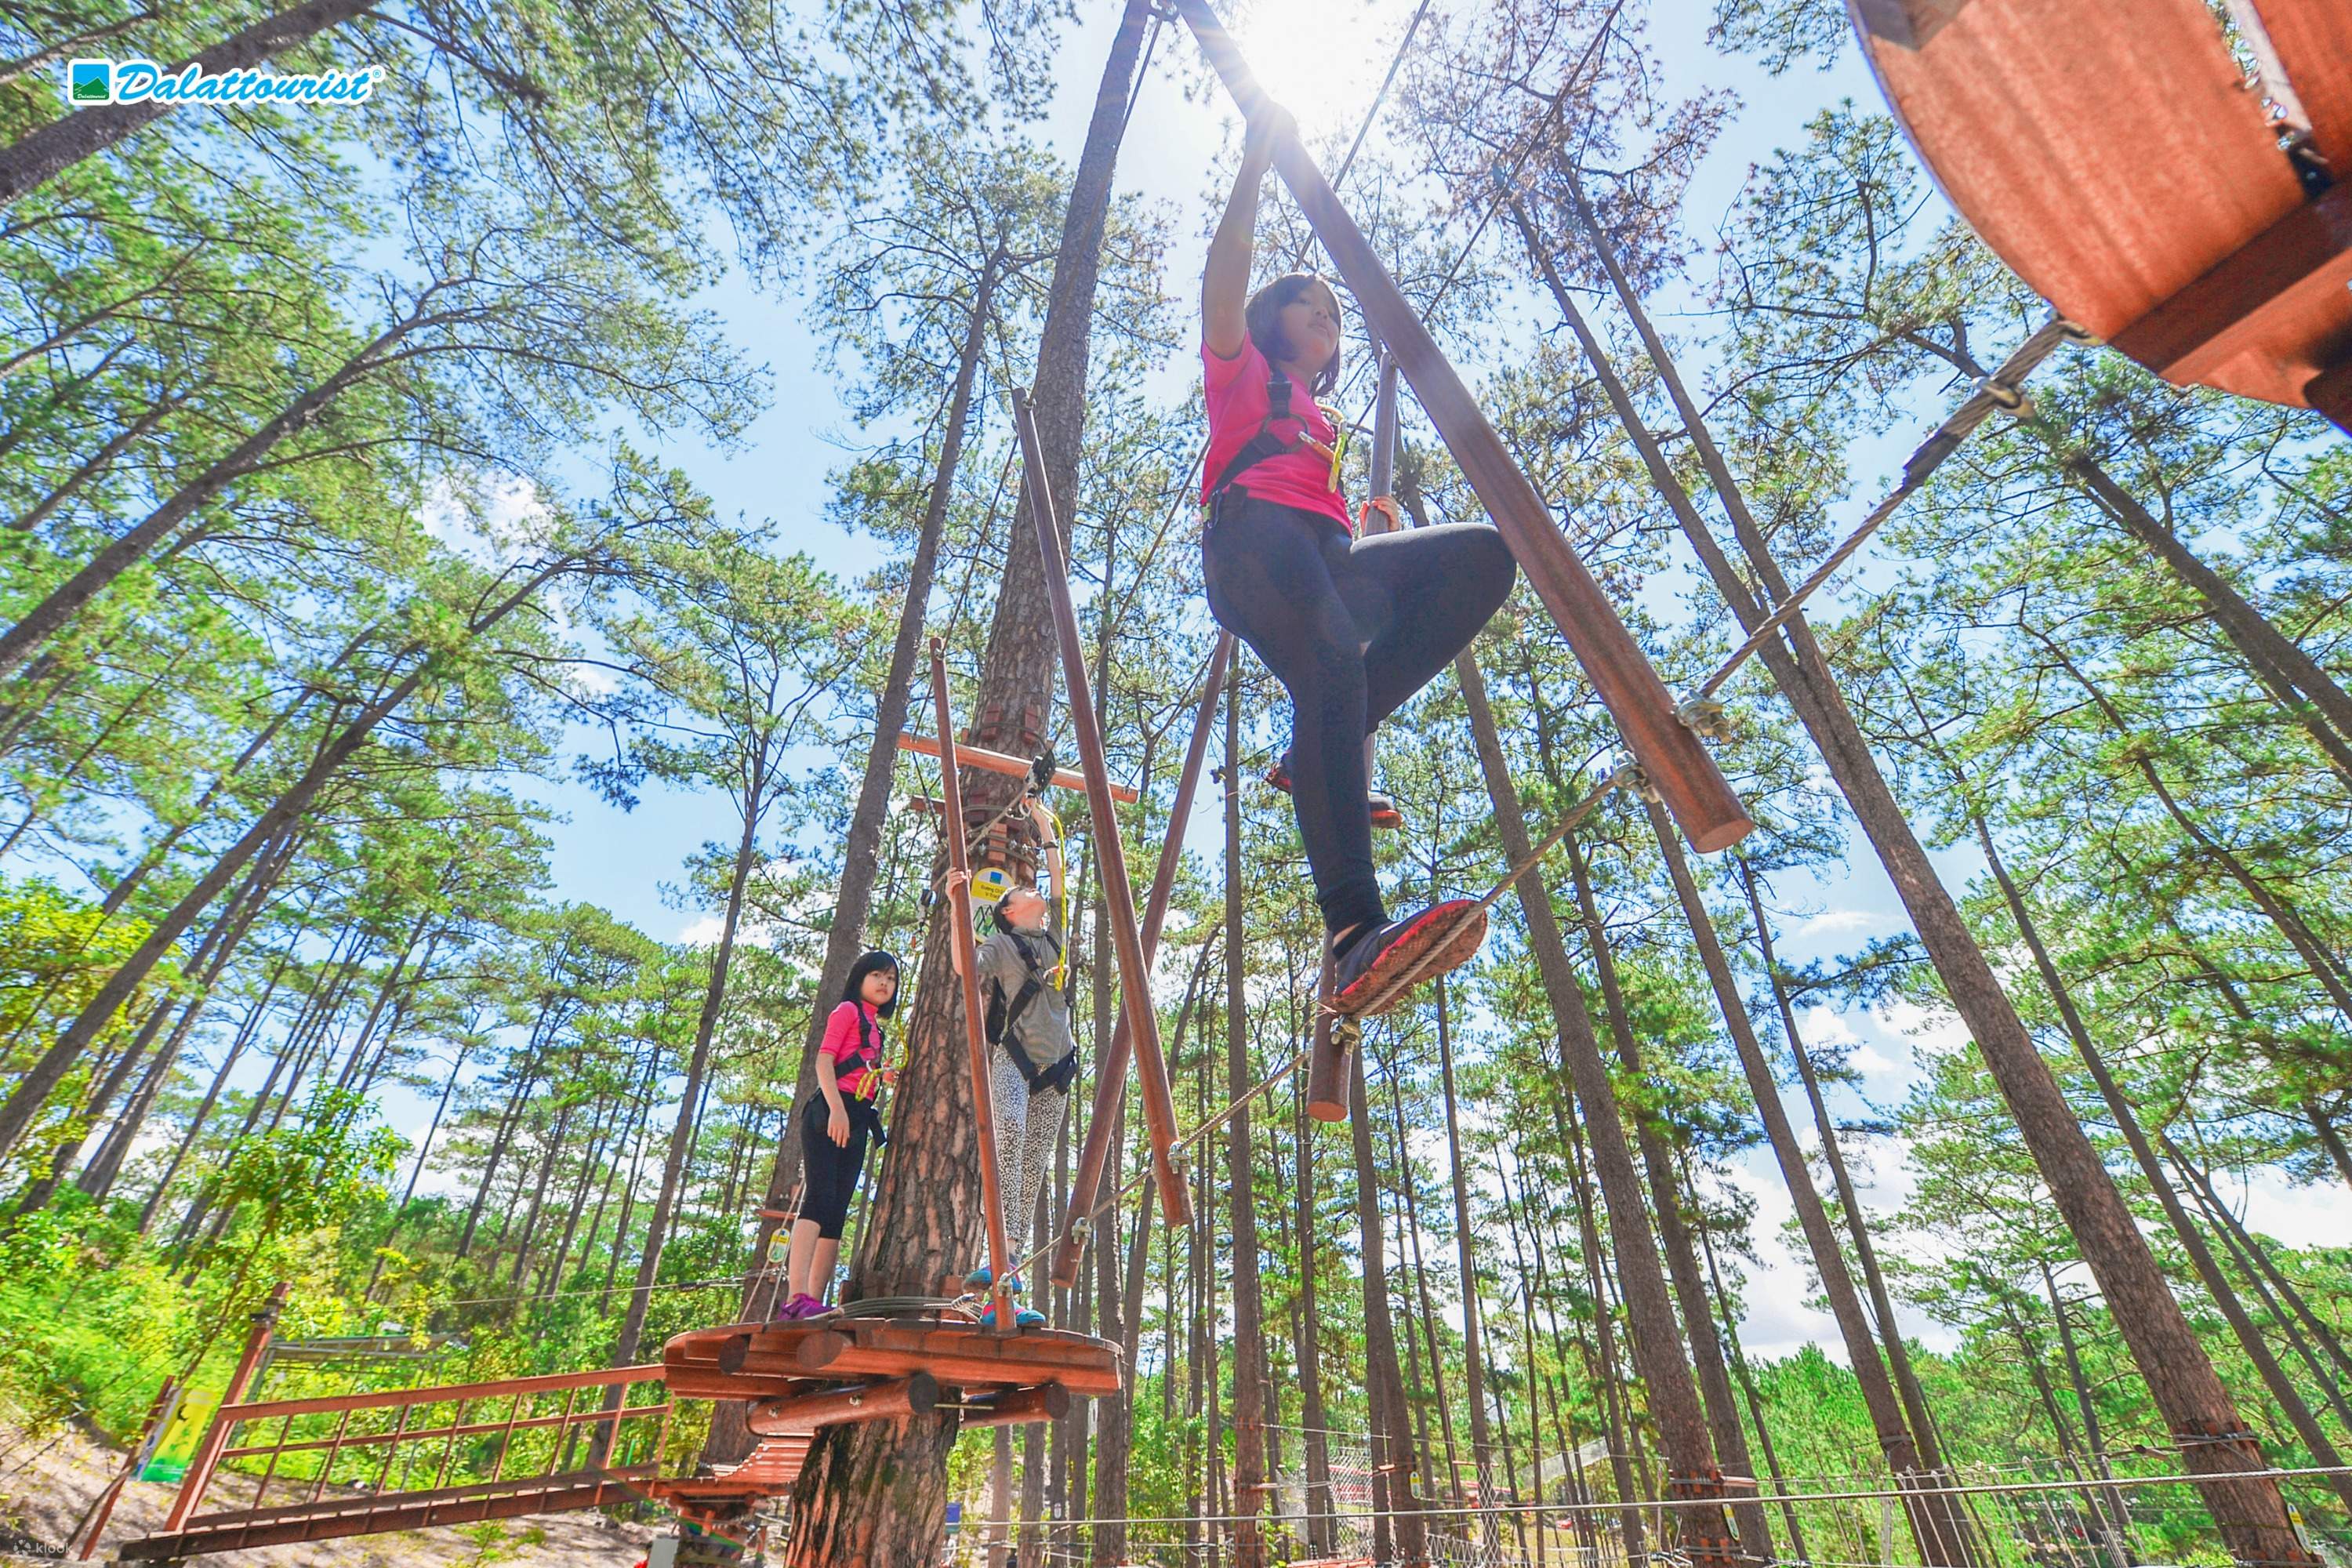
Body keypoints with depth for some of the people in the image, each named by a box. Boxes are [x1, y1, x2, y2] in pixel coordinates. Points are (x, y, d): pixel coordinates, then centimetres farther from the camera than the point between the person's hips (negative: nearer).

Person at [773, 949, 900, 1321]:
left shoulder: (875, 1028, 26)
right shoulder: (848, 1010, 3)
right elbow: (824, 1058, -9)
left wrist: (883, 1079, 9)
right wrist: (836, 1108, -20)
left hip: (856, 1121, 9)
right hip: (829, 1113, -8)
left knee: (837, 1212, 2)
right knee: (819, 1197, -20)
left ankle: (814, 1302, 0)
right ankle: (796, 1297, -28)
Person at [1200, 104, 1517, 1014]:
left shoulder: (1325, 421, 40)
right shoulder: (1242, 370, 26)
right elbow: (1223, 278, 11)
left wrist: (1376, 521, 19)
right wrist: (1254, 166, 12)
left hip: (1327, 556, 6)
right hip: (1254, 537, -6)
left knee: (1482, 553, -16)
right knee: (1331, 665, -36)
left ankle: (1317, 757, -22)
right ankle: (1356, 936, -50)